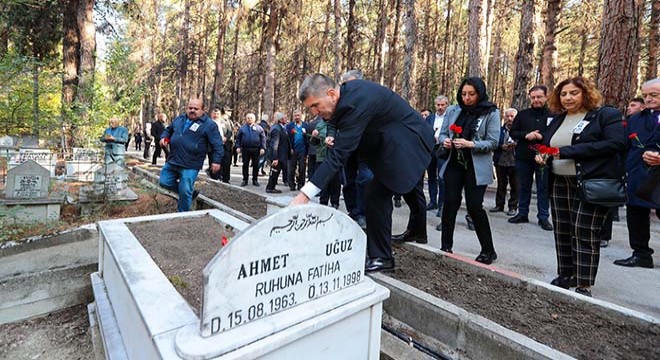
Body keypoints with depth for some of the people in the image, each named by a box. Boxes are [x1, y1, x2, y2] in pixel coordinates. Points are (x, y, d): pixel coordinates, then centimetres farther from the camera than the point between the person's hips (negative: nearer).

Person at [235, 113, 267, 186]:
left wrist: (262, 148, -8)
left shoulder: (259, 128, 6)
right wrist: (238, 147, -1)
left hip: (256, 149, -1)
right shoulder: (242, 128, 9)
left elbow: (263, 138, 1)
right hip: (245, 149, 1)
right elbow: (238, 138, 10)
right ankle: (245, 180, 14)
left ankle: (255, 180, 14)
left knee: (256, 165, 4)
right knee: (245, 165, 6)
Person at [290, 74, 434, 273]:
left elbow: (339, 155, -38)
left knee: (376, 193, -15)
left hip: (408, 142, -10)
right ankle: (417, 231, 54)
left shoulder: (356, 103, -34)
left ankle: (381, 257, 0)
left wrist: (304, 194, -40)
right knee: (410, 188, 28)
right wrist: (339, 139, -4)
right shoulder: (348, 91, -6)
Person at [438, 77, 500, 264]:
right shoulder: (453, 111, 6)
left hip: (476, 167, -3)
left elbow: (493, 142, -9)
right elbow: (442, 134, 10)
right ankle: (446, 247, 13)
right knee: (450, 203, -1)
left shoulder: (491, 113, -5)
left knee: (475, 207, -5)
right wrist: (445, 141, -14)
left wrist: (470, 144, -23)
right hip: (454, 164, 4)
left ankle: (488, 250, 14)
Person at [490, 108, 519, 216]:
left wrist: (515, 145, -23)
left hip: (514, 163, -2)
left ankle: (513, 207, 14)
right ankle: (499, 205, 21)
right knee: (501, 185, 12)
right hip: (500, 162, 3)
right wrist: (502, 147, -14)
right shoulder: (499, 130, 8)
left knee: (515, 186, 4)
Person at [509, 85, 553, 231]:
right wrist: (526, 135, -12)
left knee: (543, 188, 4)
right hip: (523, 157, 3)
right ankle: (522, 213, 23)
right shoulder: (522, 114, 6)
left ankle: (543, 217, 14)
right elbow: (512, 133, 5)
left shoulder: (553, 115, -1)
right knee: (524, 187, 12)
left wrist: (541, 136, -20)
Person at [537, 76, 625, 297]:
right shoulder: (558, 119, 16)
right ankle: (565, 276, 24)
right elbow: (545, 144, 25)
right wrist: (540, 155, 0)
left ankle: (584, 285, 2)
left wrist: (569, 151, -21)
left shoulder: (606, 115, -3)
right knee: (562, 231, 10)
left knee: (585, 233, -7)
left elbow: (616, 143, -16)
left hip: (592, 184, -6)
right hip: (560, 183, 6)